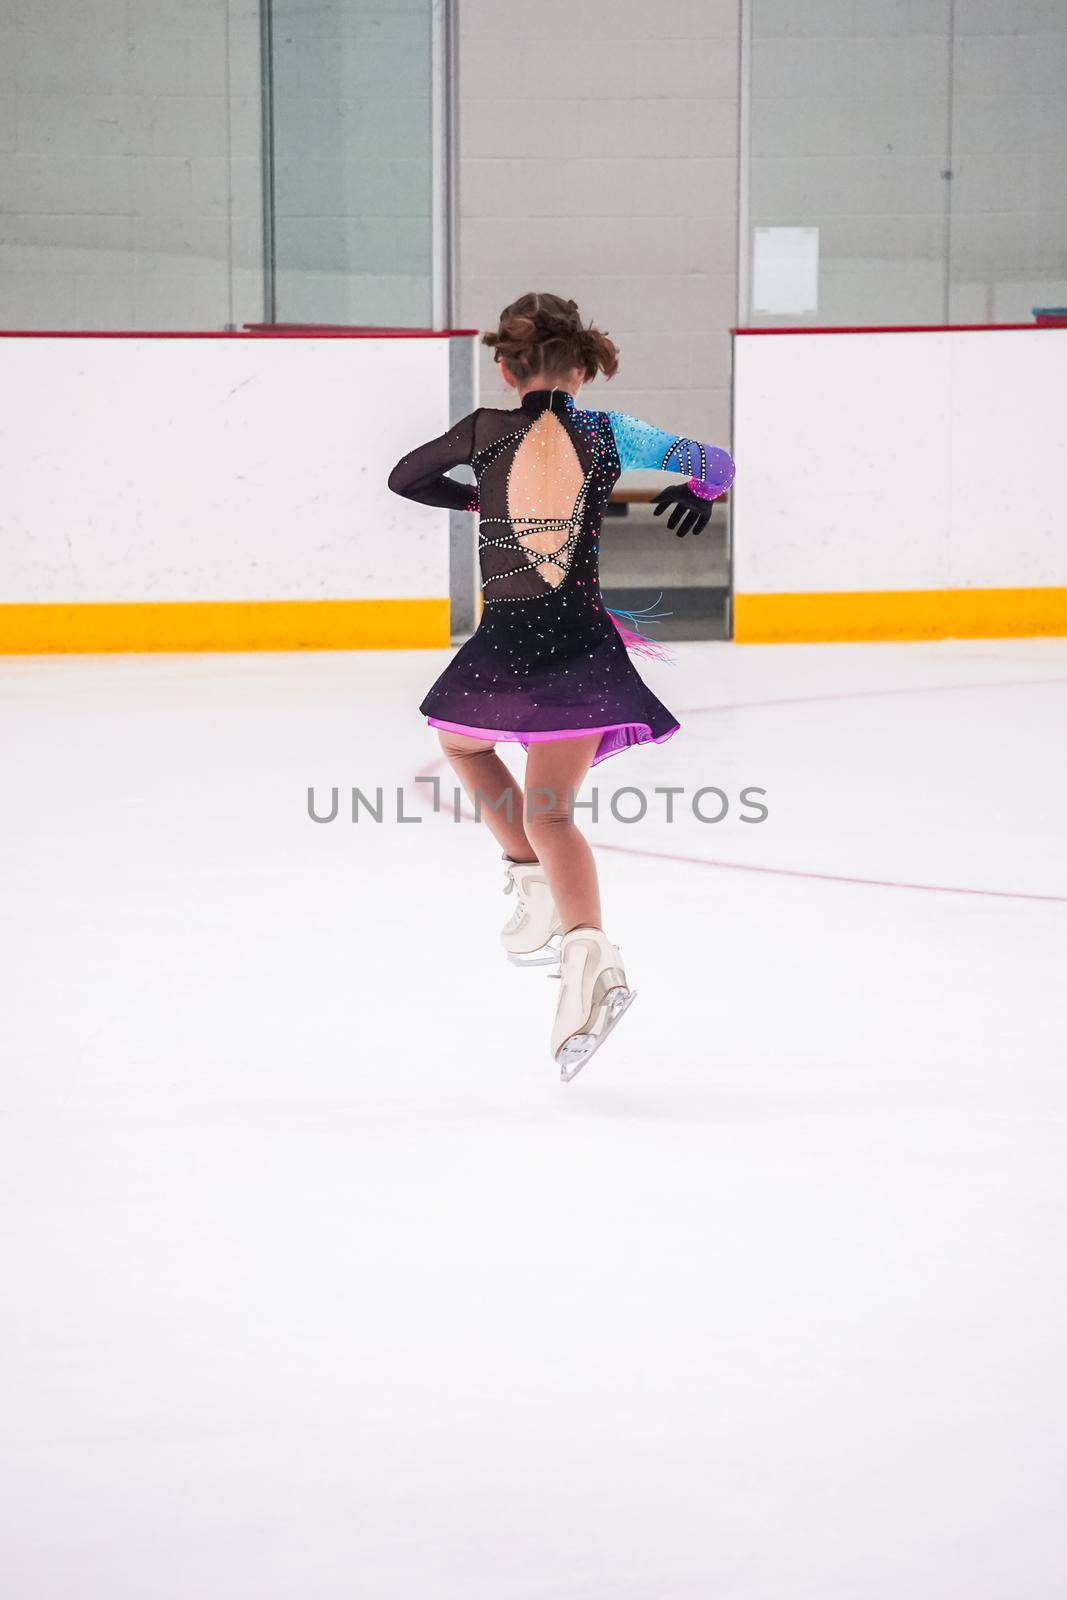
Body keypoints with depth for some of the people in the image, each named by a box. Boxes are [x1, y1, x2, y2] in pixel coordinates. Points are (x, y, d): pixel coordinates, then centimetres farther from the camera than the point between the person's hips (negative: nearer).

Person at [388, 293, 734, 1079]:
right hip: (582, 640, 1)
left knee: (463, 743, 30)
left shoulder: (484, 431, 1)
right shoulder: (604, 433, 2)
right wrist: (697, 492, 25)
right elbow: (713, 462, 1)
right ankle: (587, 948, -25)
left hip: (504, 643, -1)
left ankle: (535, 882, 17)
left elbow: (404, 478, 14)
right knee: (549, 810, 0)